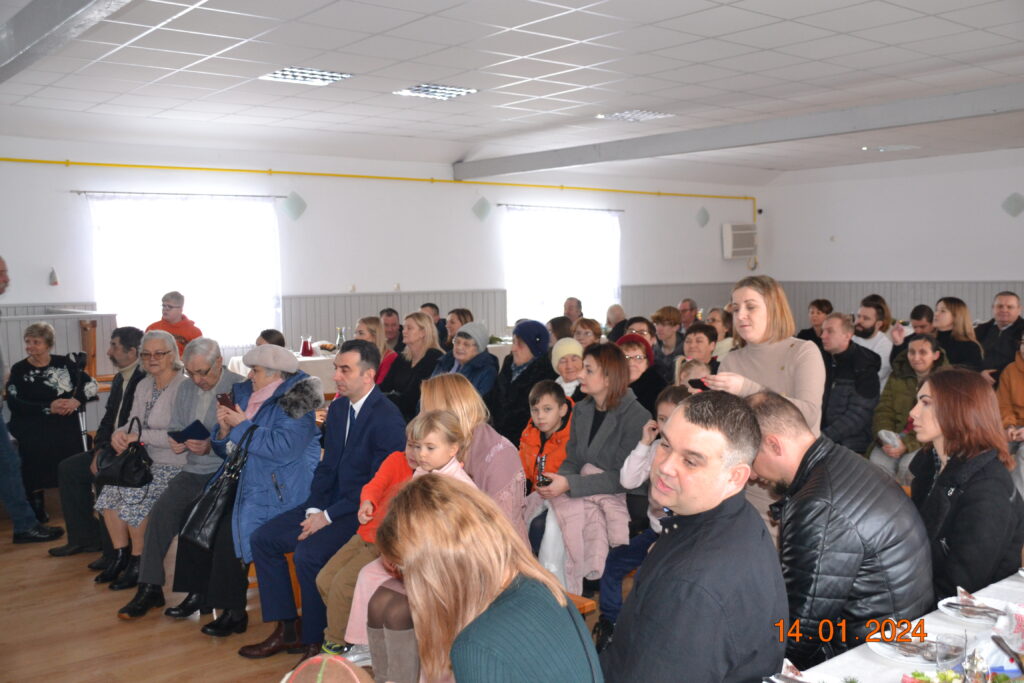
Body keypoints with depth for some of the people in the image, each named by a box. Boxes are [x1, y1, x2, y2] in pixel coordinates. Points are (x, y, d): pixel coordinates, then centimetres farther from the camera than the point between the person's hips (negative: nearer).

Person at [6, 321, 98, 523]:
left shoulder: (64, 363, 12)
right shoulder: (18, 370, 9)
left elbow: (91, 385, 7)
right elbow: (14, 404, -3)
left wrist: (77, 400, -13)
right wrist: (48, 408, -13)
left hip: (65, 424, 1)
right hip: (32, 426, -1)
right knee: (34, 445, -27)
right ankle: (37, 511, -13)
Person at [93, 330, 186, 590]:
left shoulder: (182, 387, -14)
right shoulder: (144, 386, 13)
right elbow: (133, 423, 14)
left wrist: (140, 436, -20)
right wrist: (120, 433, -9)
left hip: (174, 464, -8)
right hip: (147, 460, 8)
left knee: (134, 495, -24)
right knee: (110, 491, -10)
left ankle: (138, 561, -4)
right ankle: (121, 557, 6)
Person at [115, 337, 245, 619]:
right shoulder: (186, 389, 15)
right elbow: (175, 428, 20)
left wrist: (211, 447, -24)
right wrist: (176, 442, -3)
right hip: (193, 470, 6)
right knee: (161, 510, -16)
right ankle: (149, 587, -7)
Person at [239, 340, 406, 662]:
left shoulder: (388, 419, -18)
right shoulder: (338, 407, 9)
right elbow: (327, 466, 13)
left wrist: (328, 516, -18)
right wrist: (314, 509, -3)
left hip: (364, 511, -9)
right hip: (331, 502, 9)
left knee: (308, 553, -28)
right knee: (263, 539, 2)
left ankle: (315, 640, -6)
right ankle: (287, 629, 10)